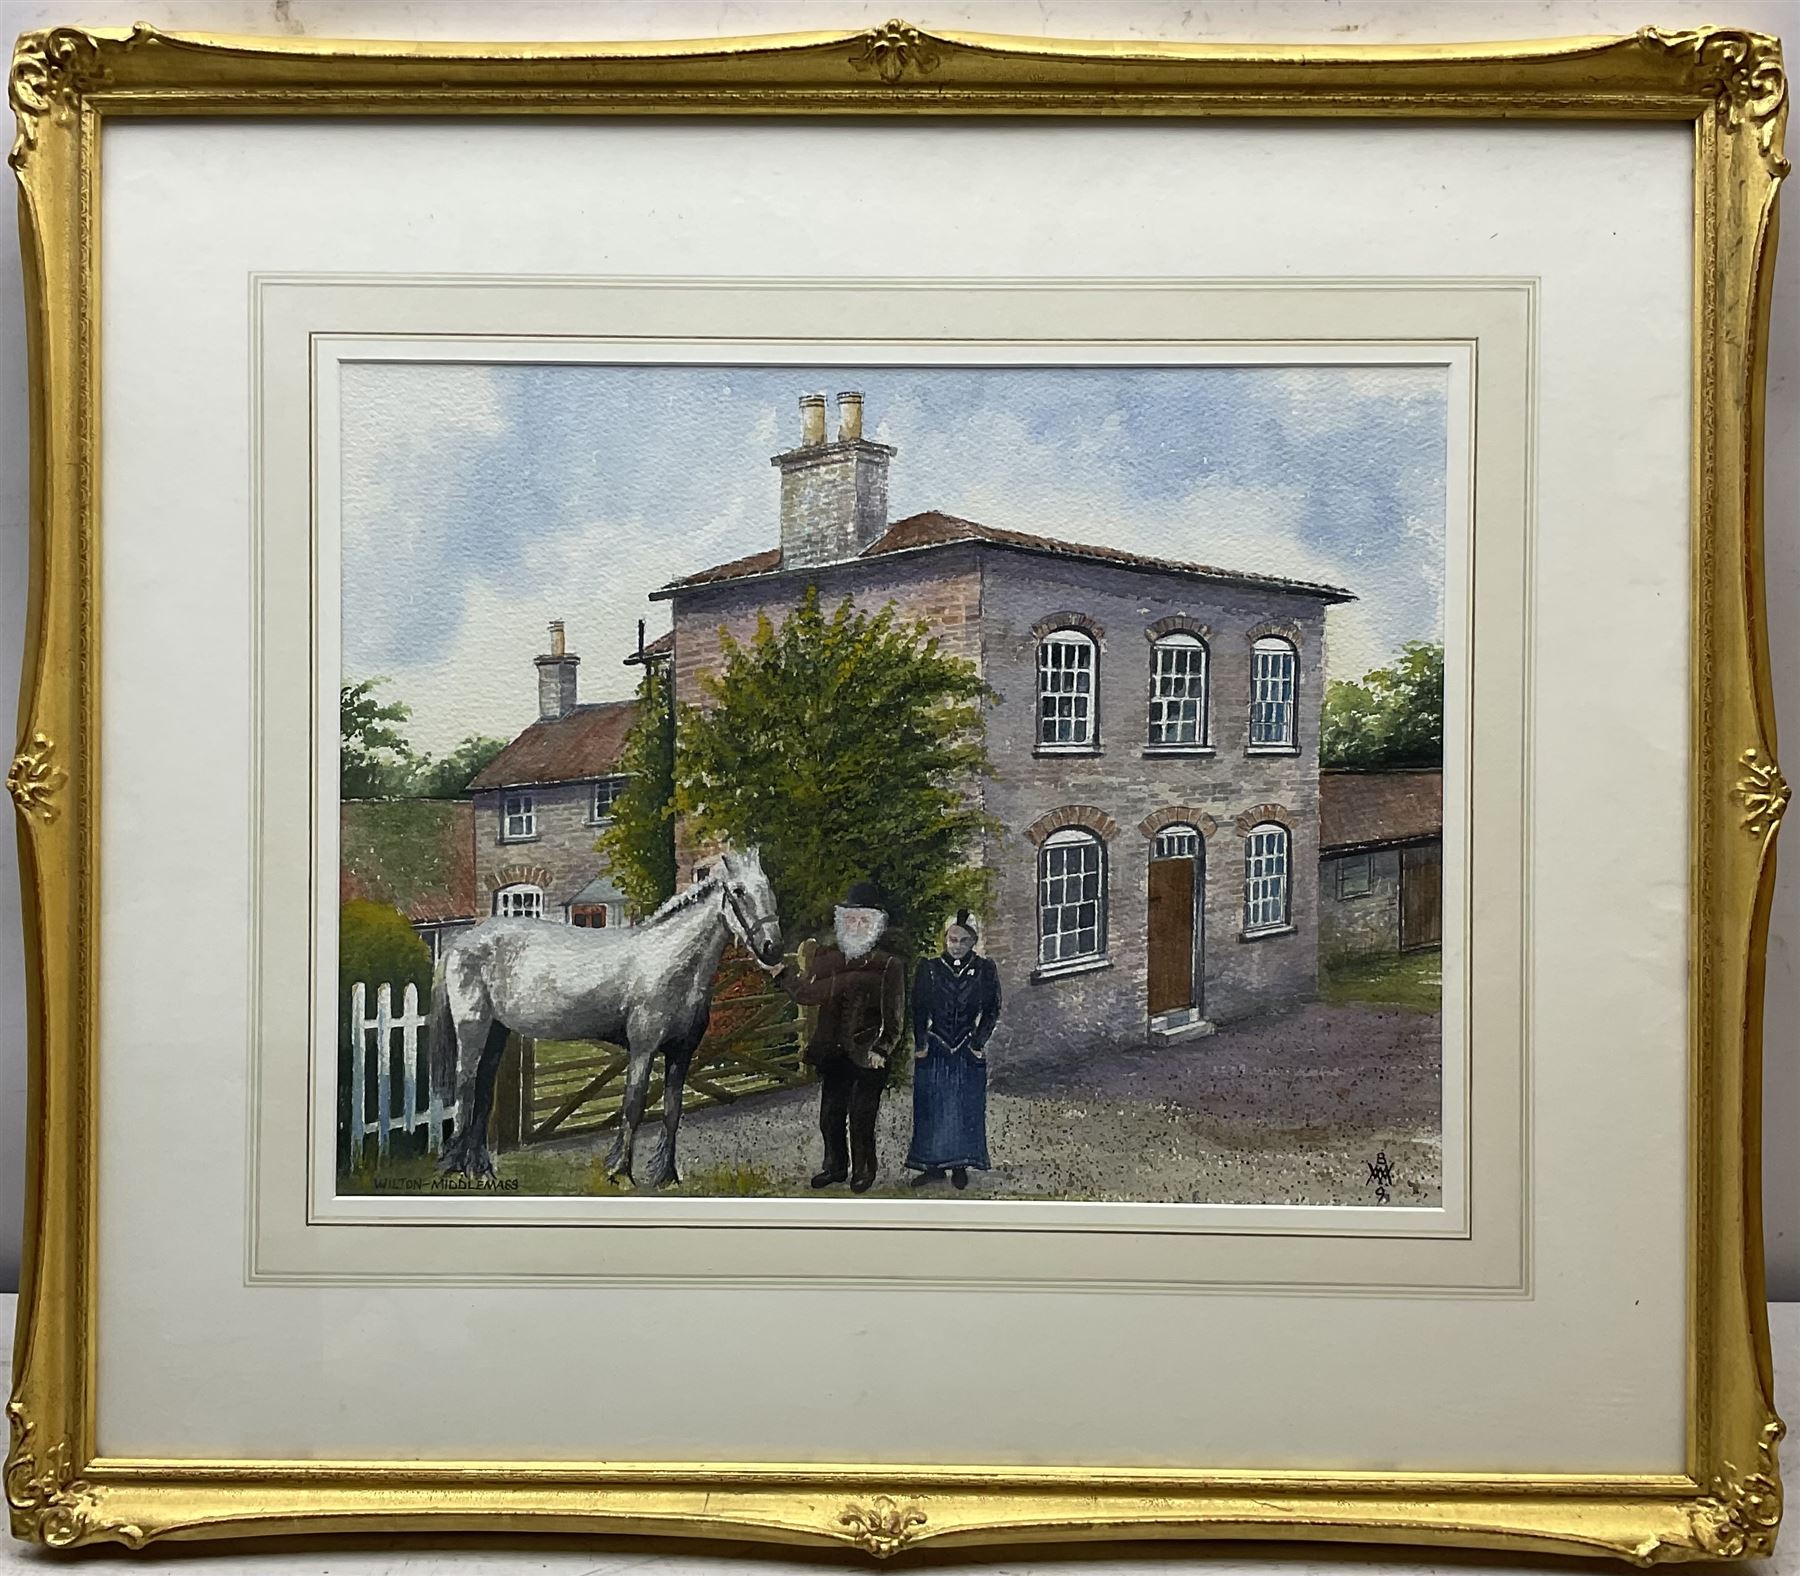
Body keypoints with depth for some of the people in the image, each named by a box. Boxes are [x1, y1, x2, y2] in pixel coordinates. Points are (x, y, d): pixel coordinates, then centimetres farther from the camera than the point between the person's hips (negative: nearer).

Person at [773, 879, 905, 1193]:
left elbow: (895, 1017, -5)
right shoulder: (826, 958, 9)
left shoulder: (888, 966, -3)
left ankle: (863, 1171, 16)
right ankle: (835, 1167, 29)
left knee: (861, 1120, -1)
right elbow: (806, 993, -1)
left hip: (867, 1057, -4)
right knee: (830, 1116, 12)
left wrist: (881, 1050, -13)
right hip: (833, 1053, 4)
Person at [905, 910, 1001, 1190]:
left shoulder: (984, 969, 0)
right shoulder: (929, 969, 0)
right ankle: (933, 1166, 12)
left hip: (968, 1051, 0)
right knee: (931, 1109, 3)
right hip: (934, 1050, 0)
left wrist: (978, 1042, -5)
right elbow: (918, 1010, 2)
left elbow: (992, 1010, 2)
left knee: (966, 1110, 4)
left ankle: (960, 1166, 15)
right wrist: (921, 1043, -5)